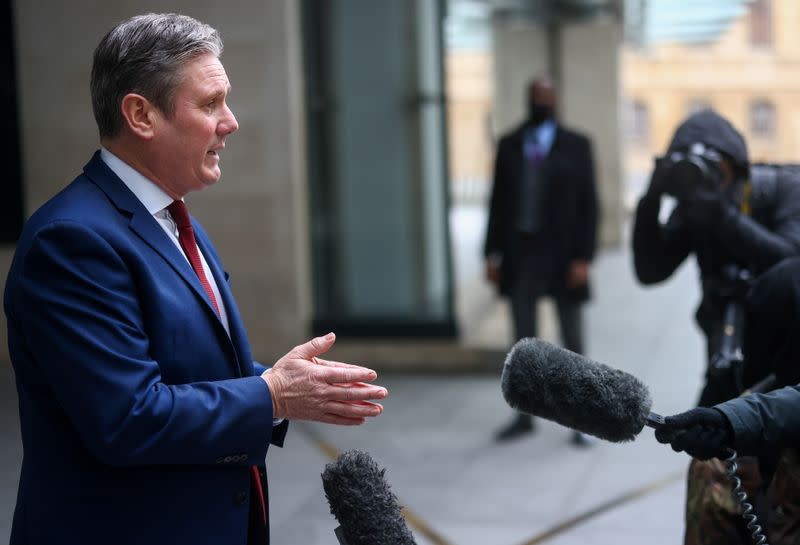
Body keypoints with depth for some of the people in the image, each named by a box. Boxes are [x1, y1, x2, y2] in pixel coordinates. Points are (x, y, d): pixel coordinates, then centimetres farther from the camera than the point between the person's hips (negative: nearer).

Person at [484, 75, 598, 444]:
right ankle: (524, 417, 20)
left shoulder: (576, 146, 0)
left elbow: (588, 204, -3)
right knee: (523, 340, 10)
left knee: (572, 342, 6)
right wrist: (493, 253, 1)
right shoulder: (509, 145, 7)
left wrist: (583, 258, -11)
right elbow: (498, 201, 7)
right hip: (520, 255, 3)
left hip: (561, 257, -3)